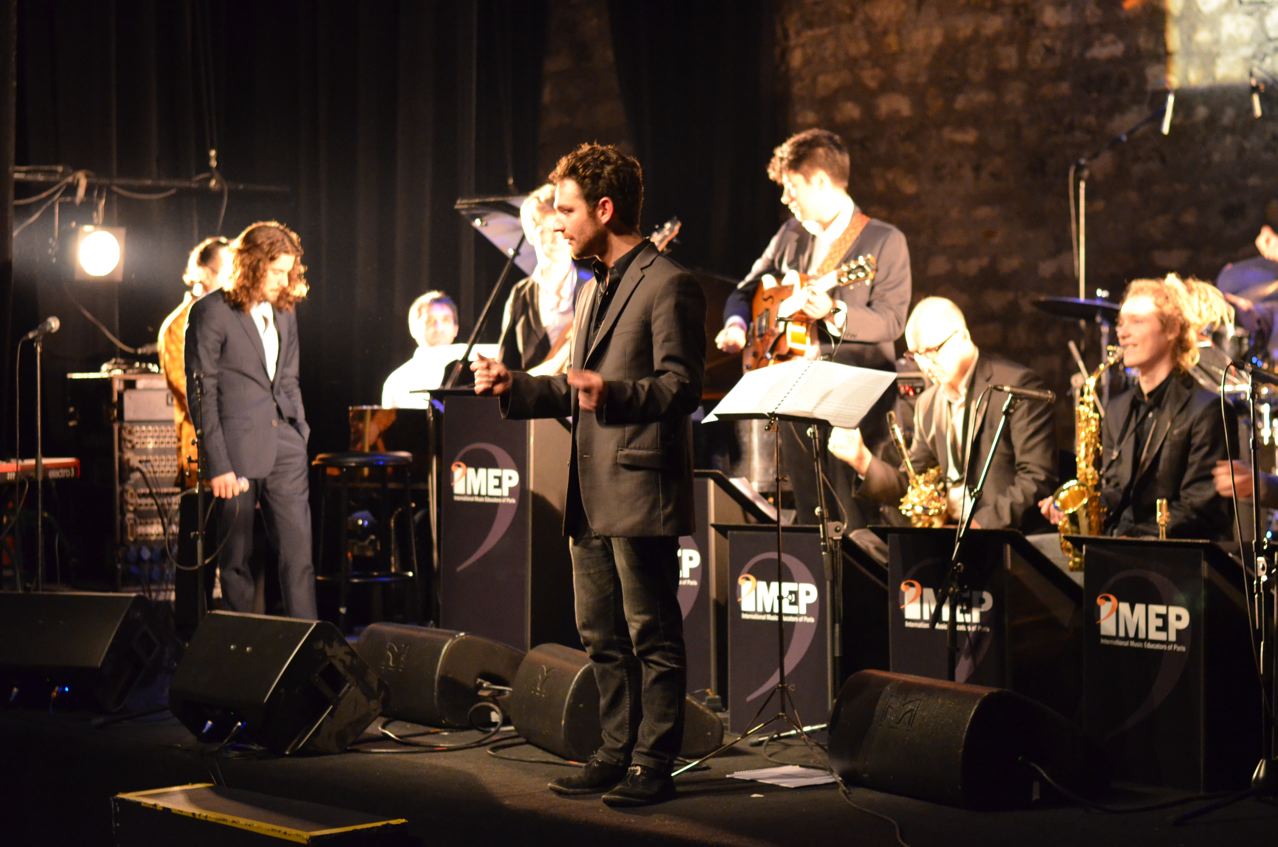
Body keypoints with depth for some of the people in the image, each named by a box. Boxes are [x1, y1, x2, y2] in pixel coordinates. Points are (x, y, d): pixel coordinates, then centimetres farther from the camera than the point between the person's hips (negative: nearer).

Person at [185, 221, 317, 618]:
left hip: (284, 447, 5)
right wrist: (217, 466, -13)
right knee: (236, 559, 3)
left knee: (299, 552, 0)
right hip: (237, 450, -5)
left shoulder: (284, 311, 14)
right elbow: (202, 394, -9)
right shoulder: (211, 313, -6)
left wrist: (299, 435, 12)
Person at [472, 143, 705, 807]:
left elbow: (680, 387, -17)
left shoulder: (667, 285, -10)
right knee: (601, 636, 13)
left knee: (652, 635, -2)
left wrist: (612, 392, -33)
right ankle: (616, 754, 22)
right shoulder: (596, 290, 20)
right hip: (592, 496, 9)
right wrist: (514, 387, 12)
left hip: (640, 490, -9)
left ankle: (653, 766, 4)